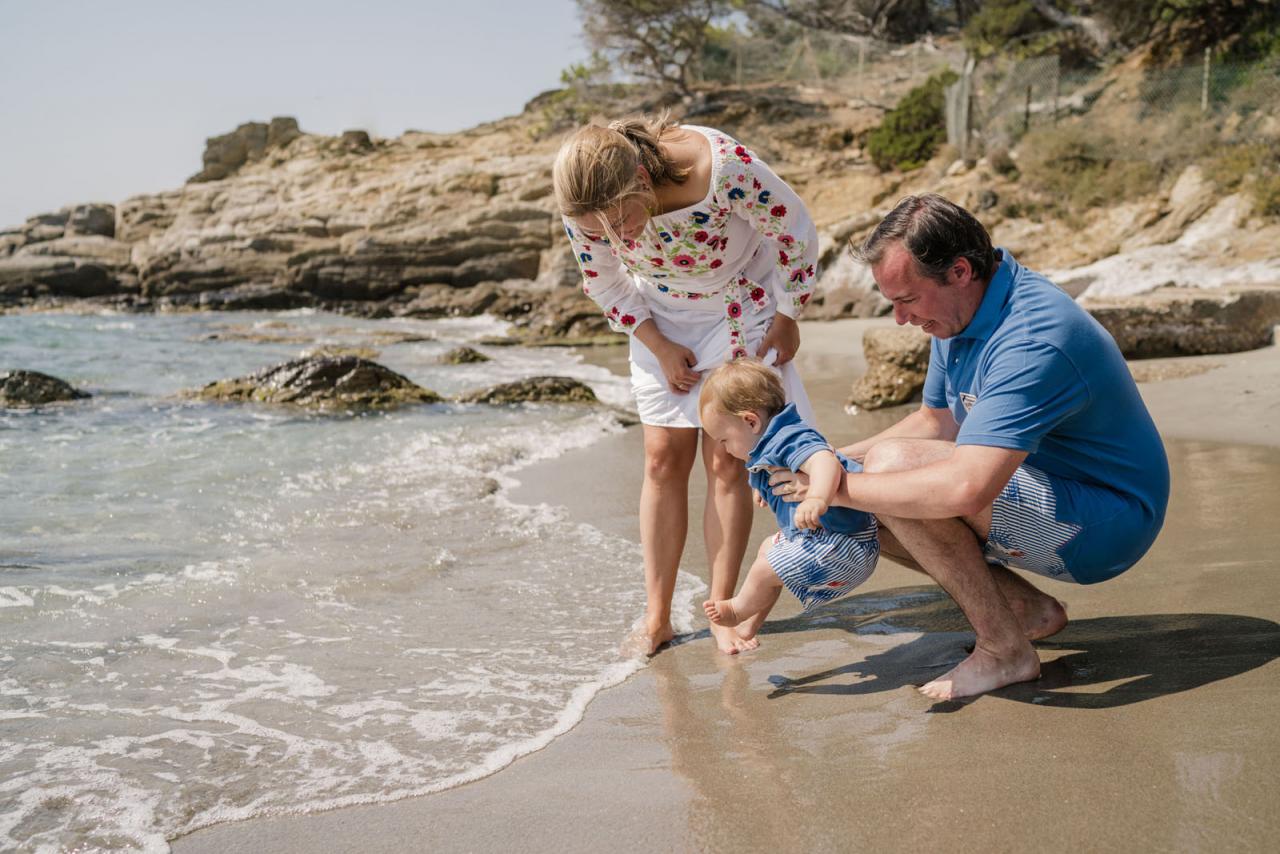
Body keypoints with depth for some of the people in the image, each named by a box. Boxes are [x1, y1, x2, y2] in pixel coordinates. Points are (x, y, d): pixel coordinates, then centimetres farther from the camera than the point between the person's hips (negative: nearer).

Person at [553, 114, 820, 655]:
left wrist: (786, 320, -8)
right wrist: (660, 348, -9)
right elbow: (604, 284, -4)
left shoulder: (723, 168, -37)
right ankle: (657, 616, 7)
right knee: (664, 458, -1)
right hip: (663, 321, 3)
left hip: (741, 310, -2)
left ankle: (721, 611, 6)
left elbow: (795, 231, -19)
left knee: (725, 460, -5)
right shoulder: (586, 208, -25)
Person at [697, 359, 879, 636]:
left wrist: (817, 499, -61)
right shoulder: (772, 447, 10)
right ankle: (750, 625, 33)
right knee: (768, 548, 24)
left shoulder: (790, 439, -24)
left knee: (765, 569, -8)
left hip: (843, 546, -11)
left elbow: (825, 461, -45)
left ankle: (739, 611, 24)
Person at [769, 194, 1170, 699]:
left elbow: (964, 489, -39)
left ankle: (1005, 651, -15)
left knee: (892, 466, -27)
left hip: (1104, 522, -10)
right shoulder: (963, 311, 1)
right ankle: (1026, 609, 7)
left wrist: (838, 486, -27)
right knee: (861, 506, 3)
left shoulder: (1030, 341, -30)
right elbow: (936, 421, 15)